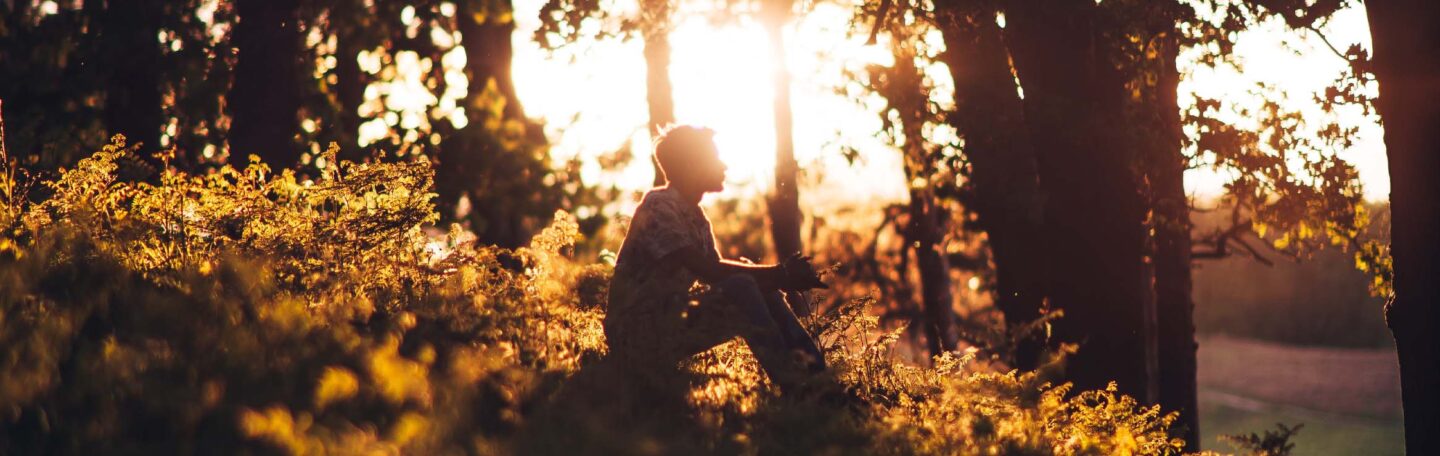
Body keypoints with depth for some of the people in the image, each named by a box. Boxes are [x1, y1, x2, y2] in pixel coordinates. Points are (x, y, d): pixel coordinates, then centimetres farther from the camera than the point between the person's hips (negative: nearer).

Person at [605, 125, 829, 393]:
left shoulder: (696, 217, 15)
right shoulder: (659, 207, -15)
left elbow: (718, 274, 8)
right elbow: (708, 271, -22)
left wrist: (782, 276, -8)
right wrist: (780, 274, -20)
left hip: (672, 325, 10)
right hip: (637, 334, -10)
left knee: (765, 290, 3)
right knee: (739, 289, -25)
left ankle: (818, 374, -5)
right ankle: (793, 386, -26)